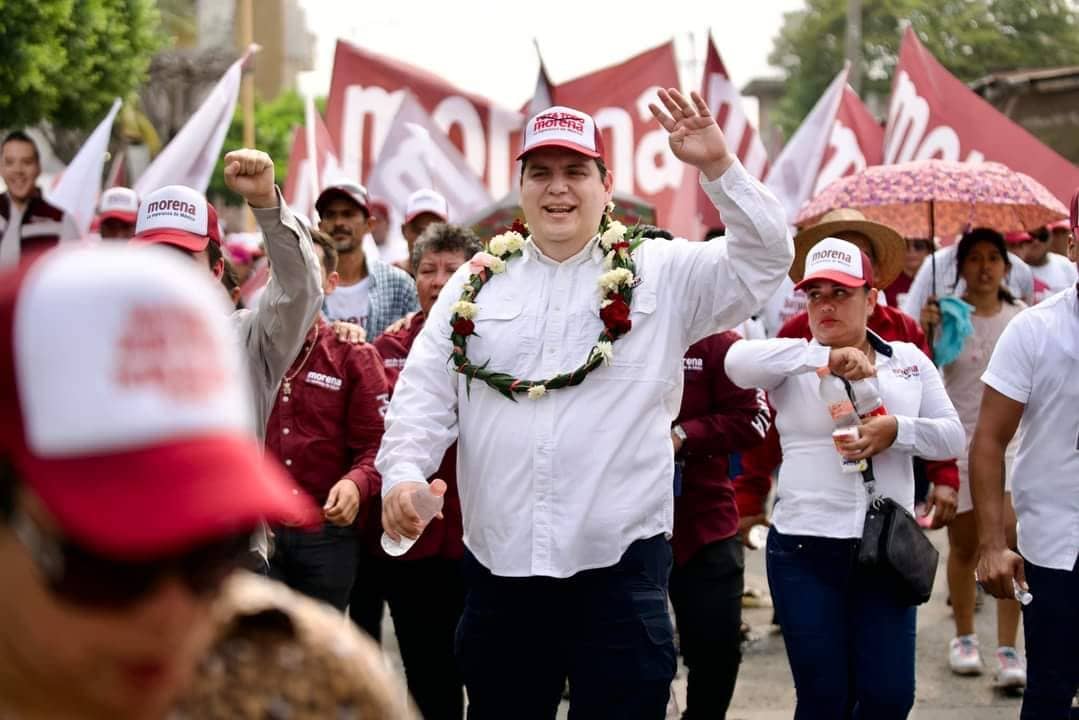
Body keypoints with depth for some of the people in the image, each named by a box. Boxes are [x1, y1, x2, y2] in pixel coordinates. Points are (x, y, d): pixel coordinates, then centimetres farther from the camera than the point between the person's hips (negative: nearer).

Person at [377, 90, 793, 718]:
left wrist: (718, 166, -15)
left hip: (620, 563, -3)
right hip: (498, 564, 3)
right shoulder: (476, 283, 10)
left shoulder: (663, 274, 3)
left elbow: (766, 260, -5)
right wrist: (403, 472, -9)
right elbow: (425, 395, 8)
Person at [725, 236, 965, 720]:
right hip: (806, 550, -2)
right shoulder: (793, 362, 2)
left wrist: (898, 430, -15)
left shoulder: (909, 360, 11)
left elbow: (952, 436, 5)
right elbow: (738, 362, -19)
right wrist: (825, 357, -29)